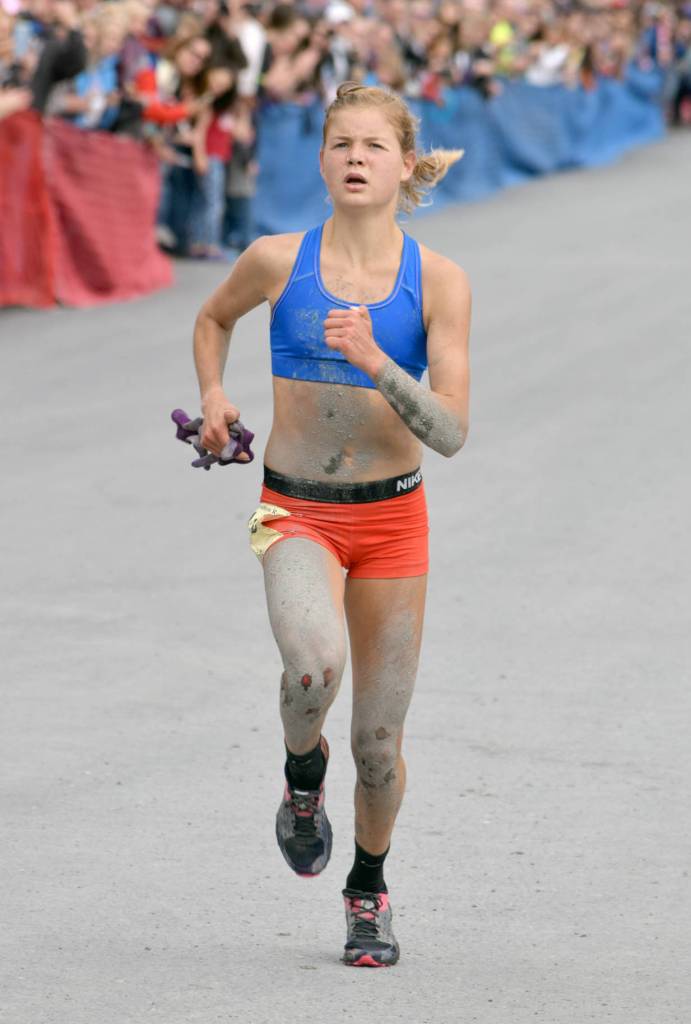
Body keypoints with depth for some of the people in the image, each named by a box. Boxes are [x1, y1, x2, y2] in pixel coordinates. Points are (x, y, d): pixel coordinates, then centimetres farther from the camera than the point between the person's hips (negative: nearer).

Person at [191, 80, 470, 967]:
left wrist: (375, 362, -25)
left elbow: (450, 433, -12)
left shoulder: (438, 283, -6)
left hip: (392, 518, 1)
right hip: (295, 510, -1)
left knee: (379, 742, 6)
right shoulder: (278, 260, -4)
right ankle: (301, 775, 1)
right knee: (315, 663, -33)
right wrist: (212, 396, 5)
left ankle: (368, 892, 33)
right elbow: (213, 318, 20)